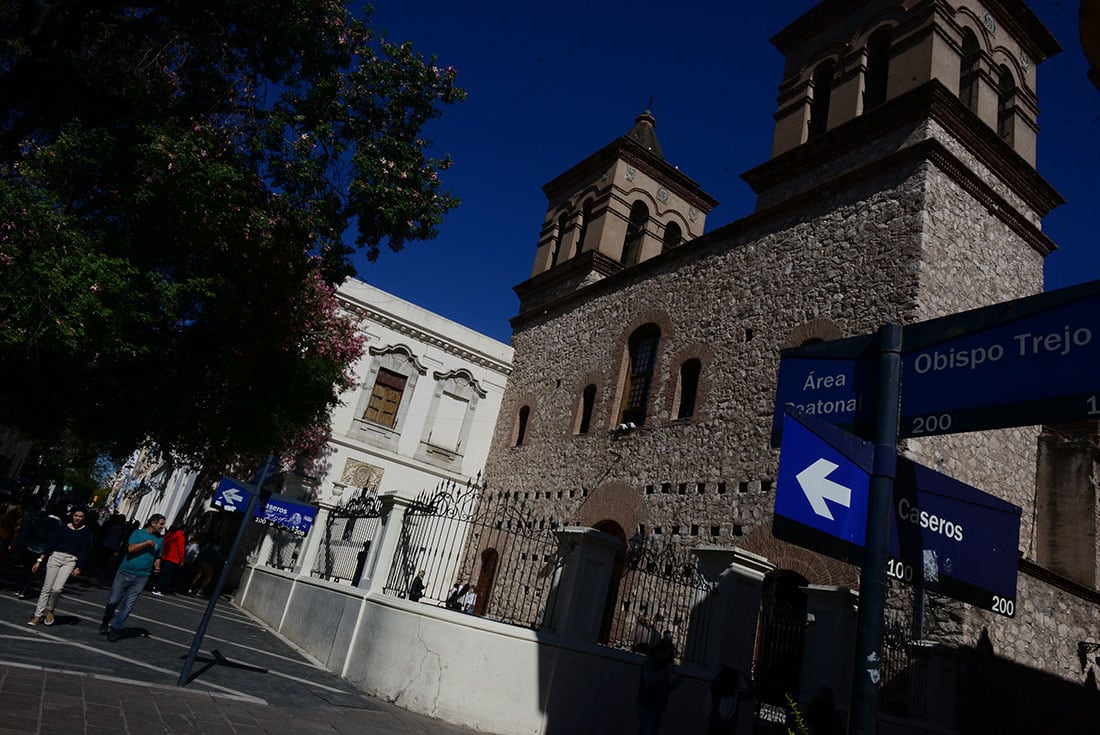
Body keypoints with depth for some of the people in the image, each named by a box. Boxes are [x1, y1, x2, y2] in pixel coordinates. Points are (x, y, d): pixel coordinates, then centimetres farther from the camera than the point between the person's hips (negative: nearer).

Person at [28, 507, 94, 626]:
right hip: (56, 556, 2)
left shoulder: (86, 531, 4)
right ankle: (38, 615, 11)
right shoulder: (64, 527, 8)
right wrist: (40, 560, 2)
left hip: (71, 560, -2)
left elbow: (84, 550, 1)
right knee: (47, 588, 0)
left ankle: (50, 610, 9)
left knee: (57, 588, -16)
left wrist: (78, 567, -7)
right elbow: (51, 543, 8)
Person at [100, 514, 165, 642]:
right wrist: (148, 542, -16)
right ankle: (105, 622, 30)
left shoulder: (160, 540, 11)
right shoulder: (138, 533, -1)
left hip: (141, 577, 2)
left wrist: (157, 567, 3)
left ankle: (114, 629, 8)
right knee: (113, 600, 6)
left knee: (128, 605, -1)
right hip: (125, 572, -2)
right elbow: (131, 548, -15)